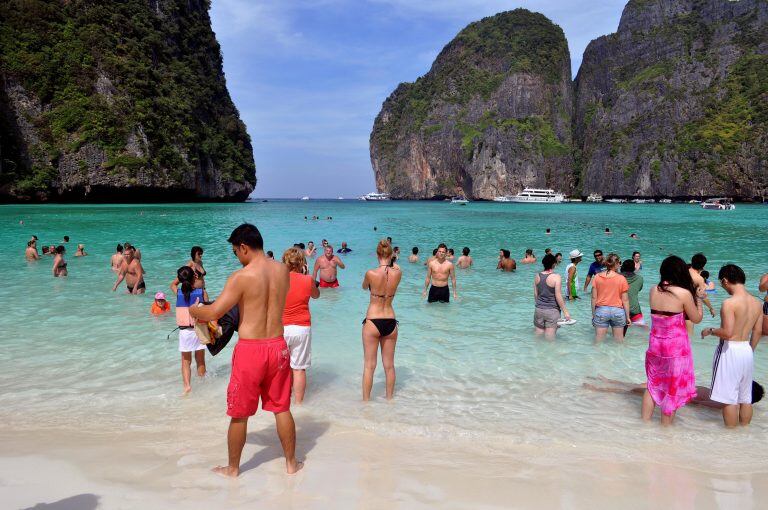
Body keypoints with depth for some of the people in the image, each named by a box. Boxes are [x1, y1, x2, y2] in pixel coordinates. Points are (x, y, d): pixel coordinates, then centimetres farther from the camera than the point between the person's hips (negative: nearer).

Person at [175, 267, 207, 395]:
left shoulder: (178, 293, -4)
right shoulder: (201, 292, -8)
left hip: (184, 331, 0)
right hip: (199, 330, 0)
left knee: (186, 361, 11)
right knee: (200, 361, 17)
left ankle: (187, 385, -5)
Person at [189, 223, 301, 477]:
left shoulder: (241, 277, -15)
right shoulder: (283, 270, 1)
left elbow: (213, 313, -14)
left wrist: (193, 310, 7)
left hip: (250, 350, -5)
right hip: (278, 346, 5)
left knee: (239, 414, 12)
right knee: (282, 409, 18)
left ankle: (233, 468, 28)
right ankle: (291, 463, 29)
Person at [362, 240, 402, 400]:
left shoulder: (371, 273, -15)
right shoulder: (398, 273, -7)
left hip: (372, 322, -3)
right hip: (390, 322, 3)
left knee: (369, 366, 7)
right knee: (389, 365, 16)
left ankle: (366, 400, 14)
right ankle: (389, 398, 28)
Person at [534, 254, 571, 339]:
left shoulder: (537, 276, 2)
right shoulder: (556, 277, -14)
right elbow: (558, 296, -15)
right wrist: (565, 311, -9)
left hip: (539, 310, 5)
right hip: (552, 311, -5)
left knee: (538, 335, 14)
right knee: (550, 339, 1)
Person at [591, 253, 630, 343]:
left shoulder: (597, 277, -2)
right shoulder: (621, 279, -5)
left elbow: (594, 298, 1)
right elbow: (625, 300, -2)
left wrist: (593, 314, 9)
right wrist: (628, 316, 7)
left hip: (601, 310, 1)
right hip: (617, 311, -1)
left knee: (598, 341, 5)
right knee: (619, 341, 12)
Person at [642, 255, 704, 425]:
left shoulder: (654, 290, -1)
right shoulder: (684, 293, -15)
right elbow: (697, 319, -2)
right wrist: (698, 298, 11)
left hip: (655, 343, 5)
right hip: (676, 346, -5)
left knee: (653, 385, 19)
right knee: (673, 389, 10)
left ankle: (645, 422, 25)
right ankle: (665, 427, 19)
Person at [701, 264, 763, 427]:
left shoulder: (729, 303, -19)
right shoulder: (757, 303, 4)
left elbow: (727, 333, -23)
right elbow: (758, 331, 11)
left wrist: (710, 331, -6)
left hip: (730, 350, -7)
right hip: (747, 351, 7)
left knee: (730, 398, 2)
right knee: (746, 397, 17)